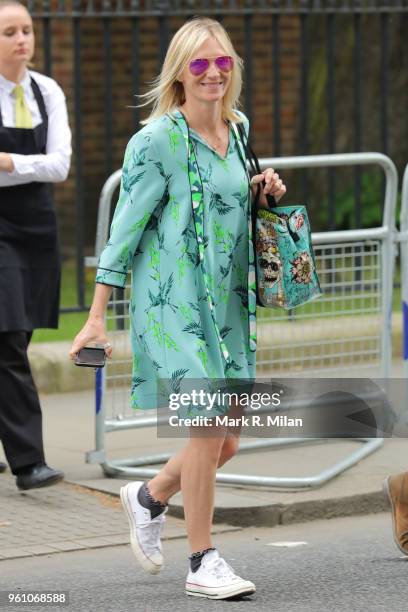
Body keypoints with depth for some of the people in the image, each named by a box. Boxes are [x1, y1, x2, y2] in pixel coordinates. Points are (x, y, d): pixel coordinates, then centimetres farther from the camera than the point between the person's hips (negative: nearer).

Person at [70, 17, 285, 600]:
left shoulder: (238, 129, 9)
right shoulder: (157, 140, -10)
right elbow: (127, 226, -8)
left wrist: (267, 193, 4)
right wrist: (97, 316, -9)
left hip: (228, 304, 7)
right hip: (174, 301, -7)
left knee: (228, 439, 6)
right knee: (209, 428, -11)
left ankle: (149, 496, 33)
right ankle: (202, 563, 2)